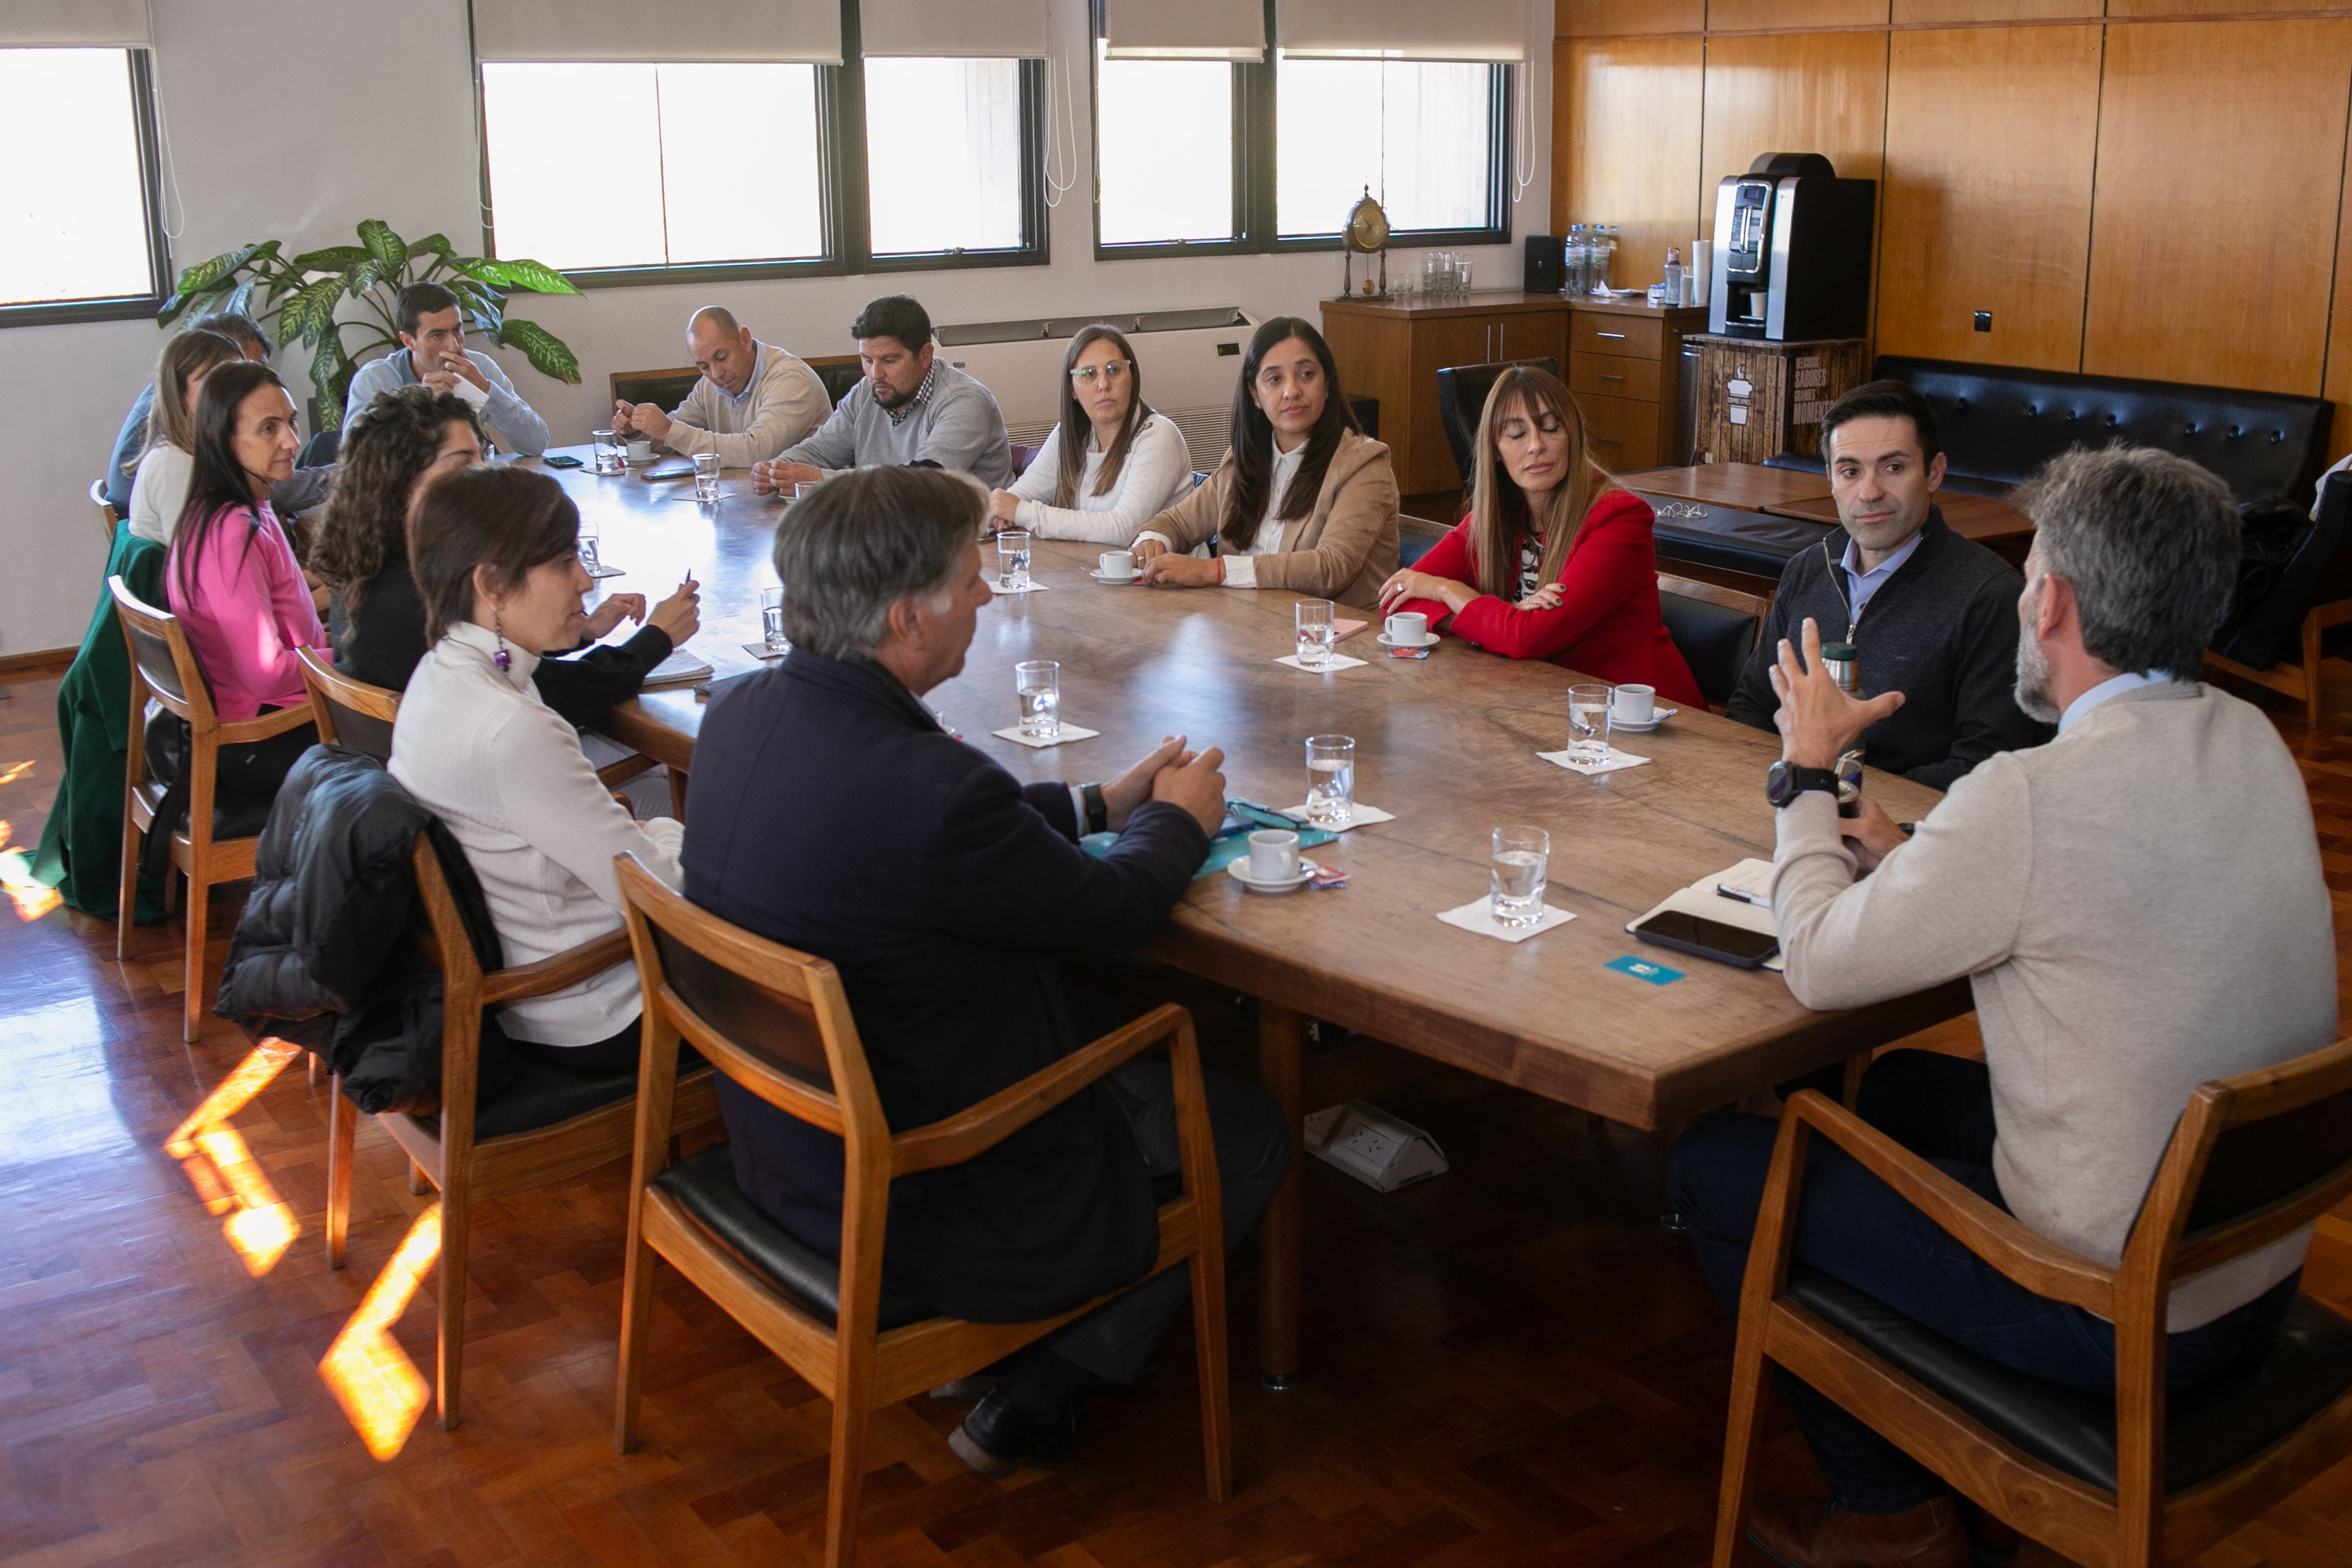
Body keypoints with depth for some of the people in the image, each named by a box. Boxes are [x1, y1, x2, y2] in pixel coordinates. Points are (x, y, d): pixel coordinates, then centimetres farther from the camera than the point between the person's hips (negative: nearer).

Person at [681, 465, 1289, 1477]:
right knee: (1249, 1137, 12)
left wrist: (1101, 803, 14)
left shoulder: (742, 714, -7)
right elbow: (1113, 910, -15)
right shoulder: (932, 788, -34)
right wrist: (1178, 819, 6)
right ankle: (1034, 1404, 19)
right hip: (910, 1213, -8)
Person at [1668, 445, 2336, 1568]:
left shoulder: (2035, 796, -28)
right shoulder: (2251, 744, -2)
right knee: (1904, 1086, 28)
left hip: (2119, 1318, -9)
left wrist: (1807, 769, 0)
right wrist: (1917, 860, 10)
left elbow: (1820, 965, -15)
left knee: (1713, 1165, 4)